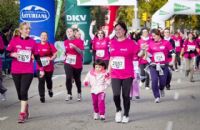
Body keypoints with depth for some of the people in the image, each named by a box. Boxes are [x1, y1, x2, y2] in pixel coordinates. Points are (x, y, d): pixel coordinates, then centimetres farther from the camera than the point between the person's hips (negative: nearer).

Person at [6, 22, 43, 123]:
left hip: (28, 71, -1)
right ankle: (26, 110, 27)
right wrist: (12, 54, -18)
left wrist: (41, 69, 8)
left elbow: (37, 56, 9)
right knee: (20, 92, 7)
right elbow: (7, 52, 3)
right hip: (16, 71, 1)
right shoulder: (14, 40, 0)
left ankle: (22, 114, -11)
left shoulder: (32, 42, 3)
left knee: (23, 92, -13)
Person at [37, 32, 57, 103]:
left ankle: (50, 90, 48)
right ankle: (42, 97, -6)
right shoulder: (37, 45, 4)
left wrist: (51, 58, -19)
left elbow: (55, 54, -1)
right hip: (40, 67, 0)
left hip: (49, 67, 0)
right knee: (41, 81, -9)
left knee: (48, 80, 16)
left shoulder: (50, 45, 0)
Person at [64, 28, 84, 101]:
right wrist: (65, 54, 2)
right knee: (68, 78, -19)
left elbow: (81, 52, -13)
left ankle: (79, 94, 36)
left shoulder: (79, 41, -7)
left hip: (77, 64, -1)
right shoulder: (65, 42, 5)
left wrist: (74, 47, -24)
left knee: (77, 79, 12)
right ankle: (69, 94, -8)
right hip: (68, 63, 1)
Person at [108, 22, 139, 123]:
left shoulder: (130, 43, -6)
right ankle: (118, 110, 19)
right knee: (116, 94, -9)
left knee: (126, 96, 6)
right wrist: (109, 71, 15)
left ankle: (126, 115, 23)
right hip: (115, 75, 2)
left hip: (127, 74, -2)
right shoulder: (112, 42, 6)